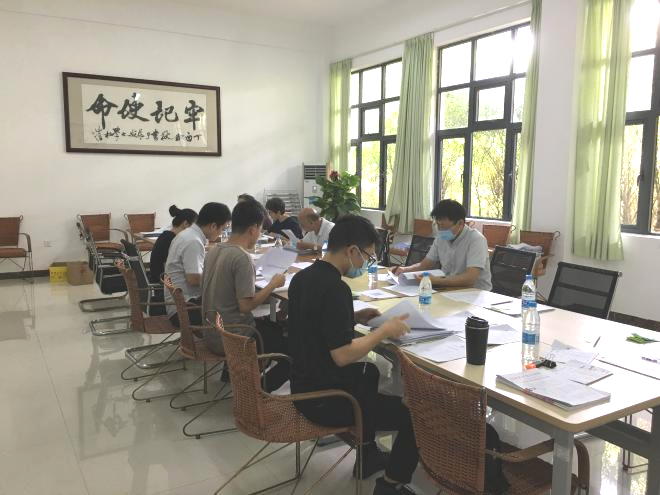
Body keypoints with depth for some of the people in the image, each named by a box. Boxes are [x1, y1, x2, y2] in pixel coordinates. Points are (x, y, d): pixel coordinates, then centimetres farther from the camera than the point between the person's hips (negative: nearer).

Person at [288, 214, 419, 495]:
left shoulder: (303, 277, 2)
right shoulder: (334, 288, -26)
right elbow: (342, 355, -28)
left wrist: (354, 318, 7)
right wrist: (385, 330, -16)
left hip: (304, 385, 10)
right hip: (325, 400, -10)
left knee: (369, 372, 33)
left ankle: (368, 454, 40)